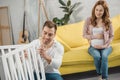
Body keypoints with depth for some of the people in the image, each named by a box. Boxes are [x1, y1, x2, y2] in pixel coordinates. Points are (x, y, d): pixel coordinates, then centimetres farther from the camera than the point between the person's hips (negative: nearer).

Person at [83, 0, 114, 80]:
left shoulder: (108, 21, -1)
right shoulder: (89, 20, -2)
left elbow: (111, 36, 3)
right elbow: (84, 35, 0)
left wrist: (105, 45, -12)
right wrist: (95, 36, -13)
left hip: (105, 46, 0)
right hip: (93, 46, 0)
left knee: (104, 56, -33)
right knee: (97, 56, -32)